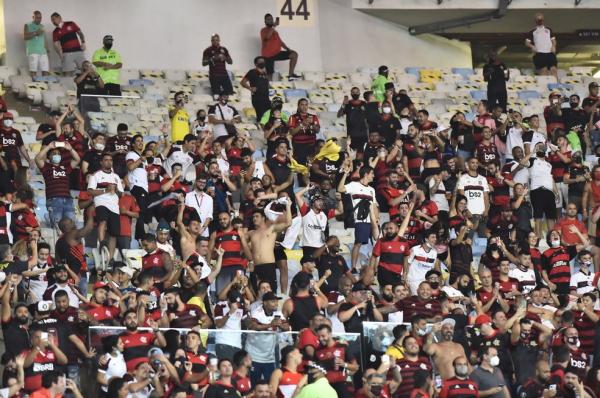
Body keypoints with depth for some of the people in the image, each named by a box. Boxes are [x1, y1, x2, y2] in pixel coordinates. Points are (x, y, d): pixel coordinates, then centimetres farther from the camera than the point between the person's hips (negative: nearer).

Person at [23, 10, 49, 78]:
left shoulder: (42, 27, 22)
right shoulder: (28, 26, 7)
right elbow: (25, 37, -6)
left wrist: (47, 51, 14)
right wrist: (35, 33, -15)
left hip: (43, 52, 5)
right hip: (32, 52, -5)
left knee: (46, 71, -5)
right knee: (33, 71, -13)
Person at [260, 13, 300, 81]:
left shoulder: (275, 31, 19)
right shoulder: (264, 30, -4)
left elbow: (280, 42, 20)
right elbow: (267, 37, -26)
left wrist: (288, 49, 4)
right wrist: (273, 26, -25)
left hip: (277, 53, 7)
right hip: (268, 55, -7)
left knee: (294, 54, -2)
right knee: (269, 74, -11)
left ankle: (291, 75, -5)